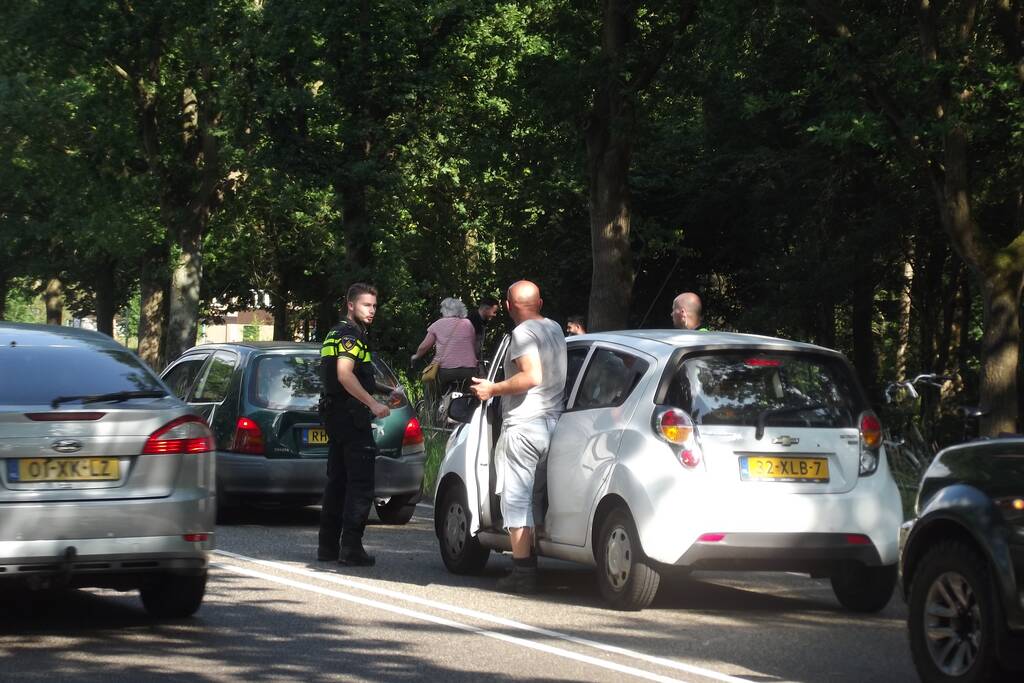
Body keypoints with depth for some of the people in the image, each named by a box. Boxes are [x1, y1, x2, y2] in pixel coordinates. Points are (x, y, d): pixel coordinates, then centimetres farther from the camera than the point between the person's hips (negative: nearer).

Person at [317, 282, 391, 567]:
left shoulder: (336, 334, 21)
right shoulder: (350, 335, -12)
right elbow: (344, 374, -25)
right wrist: (373, 403, -26)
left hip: (335, 414, 11)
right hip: (351, 415, -11)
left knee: (337, 481, 13)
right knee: (361, 482, -9)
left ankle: (328, 546, 14)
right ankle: (351, 547, -12)